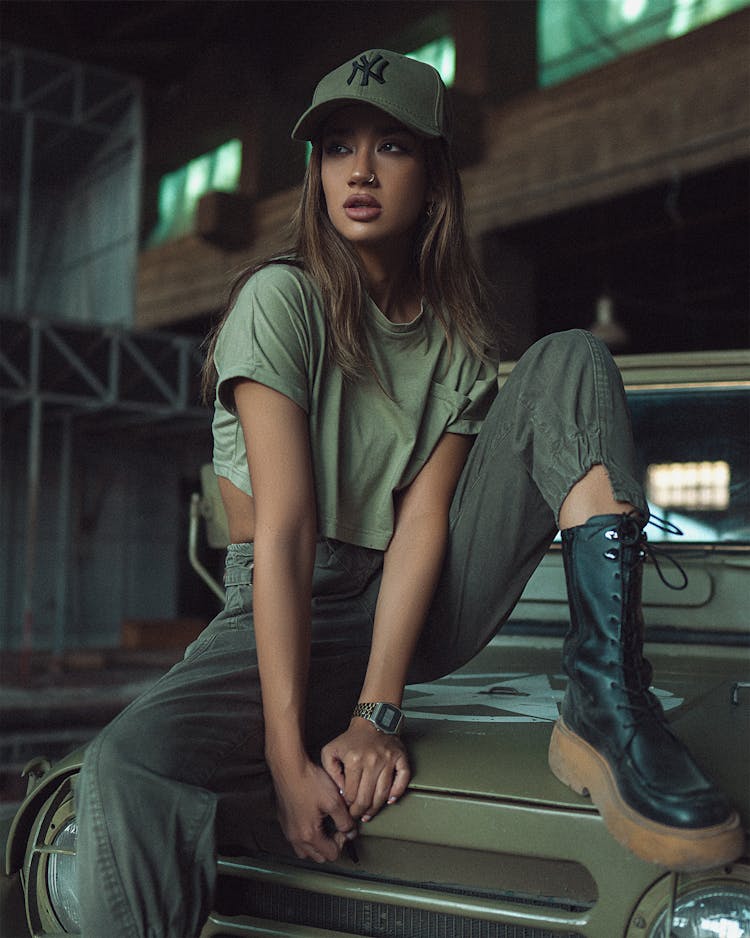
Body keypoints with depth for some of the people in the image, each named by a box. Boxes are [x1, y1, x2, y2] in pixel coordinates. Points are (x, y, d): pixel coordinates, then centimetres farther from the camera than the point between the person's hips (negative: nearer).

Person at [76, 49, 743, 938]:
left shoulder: (457, 334, 3)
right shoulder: (282, 298, -10)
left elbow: (423, 521, -10)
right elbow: (283, 530, -20)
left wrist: (375, 713, -23)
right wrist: (288, 755, -25)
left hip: (423, 608, 4)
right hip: (292, 611, -3)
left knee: (570, 363, -13)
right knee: (126, 773, -36)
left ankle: (607, 706, -27)